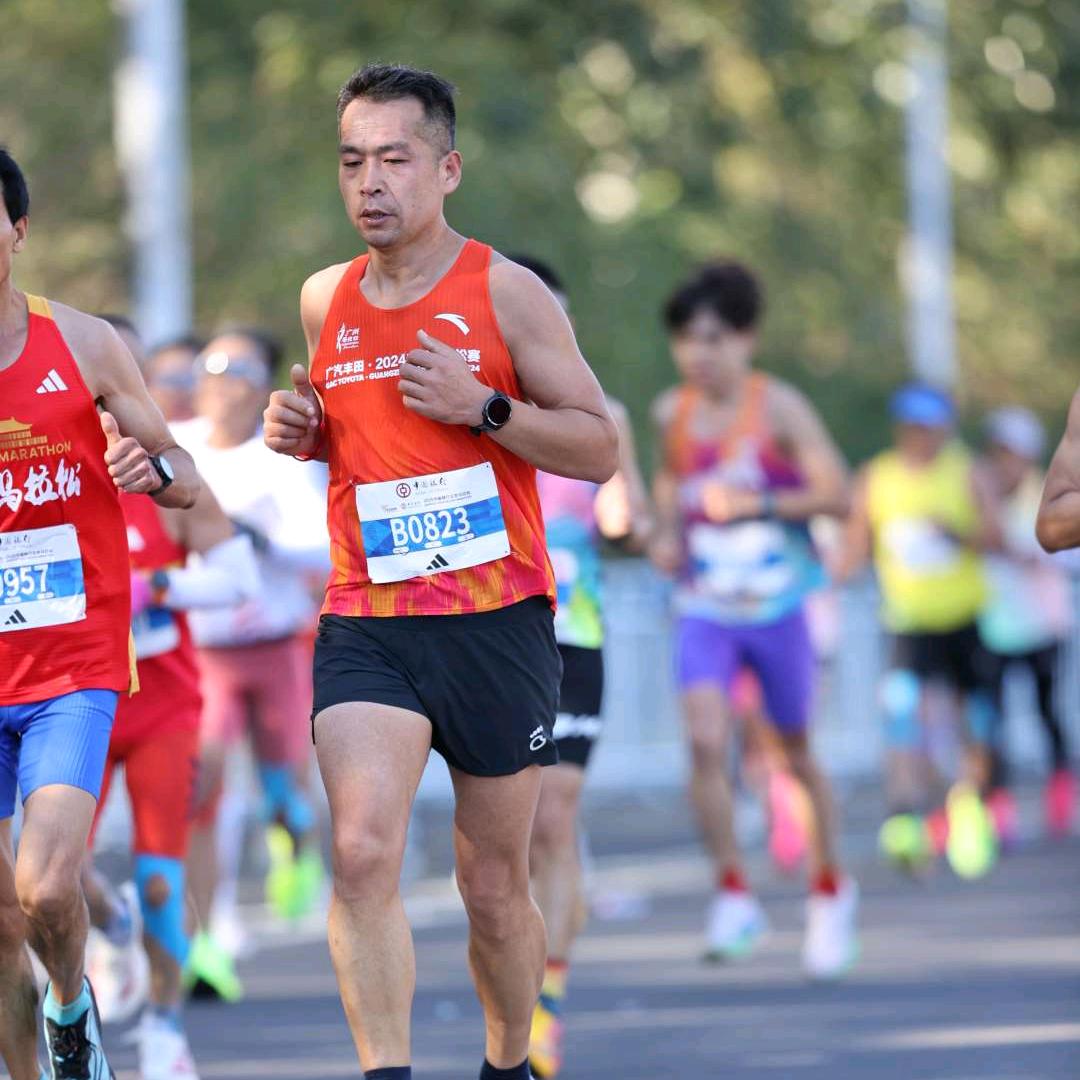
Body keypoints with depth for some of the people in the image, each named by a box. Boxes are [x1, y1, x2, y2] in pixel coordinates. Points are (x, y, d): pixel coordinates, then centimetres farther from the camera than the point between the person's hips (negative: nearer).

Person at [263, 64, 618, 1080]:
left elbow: (599, 448, -2)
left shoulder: (504, 291, -2)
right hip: (365, 626, 2)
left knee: (494, 886, 10)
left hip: (496, 623, -2)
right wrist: (300, 432, 5)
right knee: (361, 852, -21)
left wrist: (484, 408, -17)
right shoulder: (325, 300, 10)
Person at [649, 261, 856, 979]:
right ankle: (734, 895, -10)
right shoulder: (673, 415, 2)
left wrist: (756, 503, -22)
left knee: (798, 753, 11)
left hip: (778, 606, -2)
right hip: (705, 610, 2)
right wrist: (667, 530, 4)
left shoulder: (780, 408, -9)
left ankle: (830, 888, 33)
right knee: (706, 742, -20)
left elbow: (837, 494, -12)